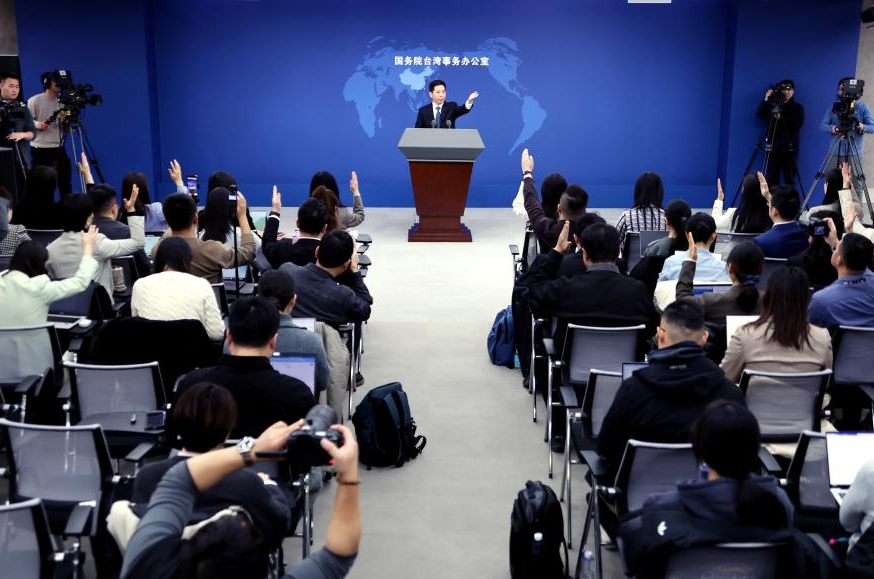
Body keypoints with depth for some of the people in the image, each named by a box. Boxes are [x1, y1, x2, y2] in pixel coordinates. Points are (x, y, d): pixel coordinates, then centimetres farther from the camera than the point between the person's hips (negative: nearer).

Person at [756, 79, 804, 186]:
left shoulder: (798, 107, 9)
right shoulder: (772, 104, 12)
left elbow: (798, 125, -6)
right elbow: (759, 115, -2)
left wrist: (781, 118, -15)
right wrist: (765, 100, -14)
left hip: (789, 149, -1)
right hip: (773, 147, 1)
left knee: (789, 180, -6)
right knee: (771, 180, -5)